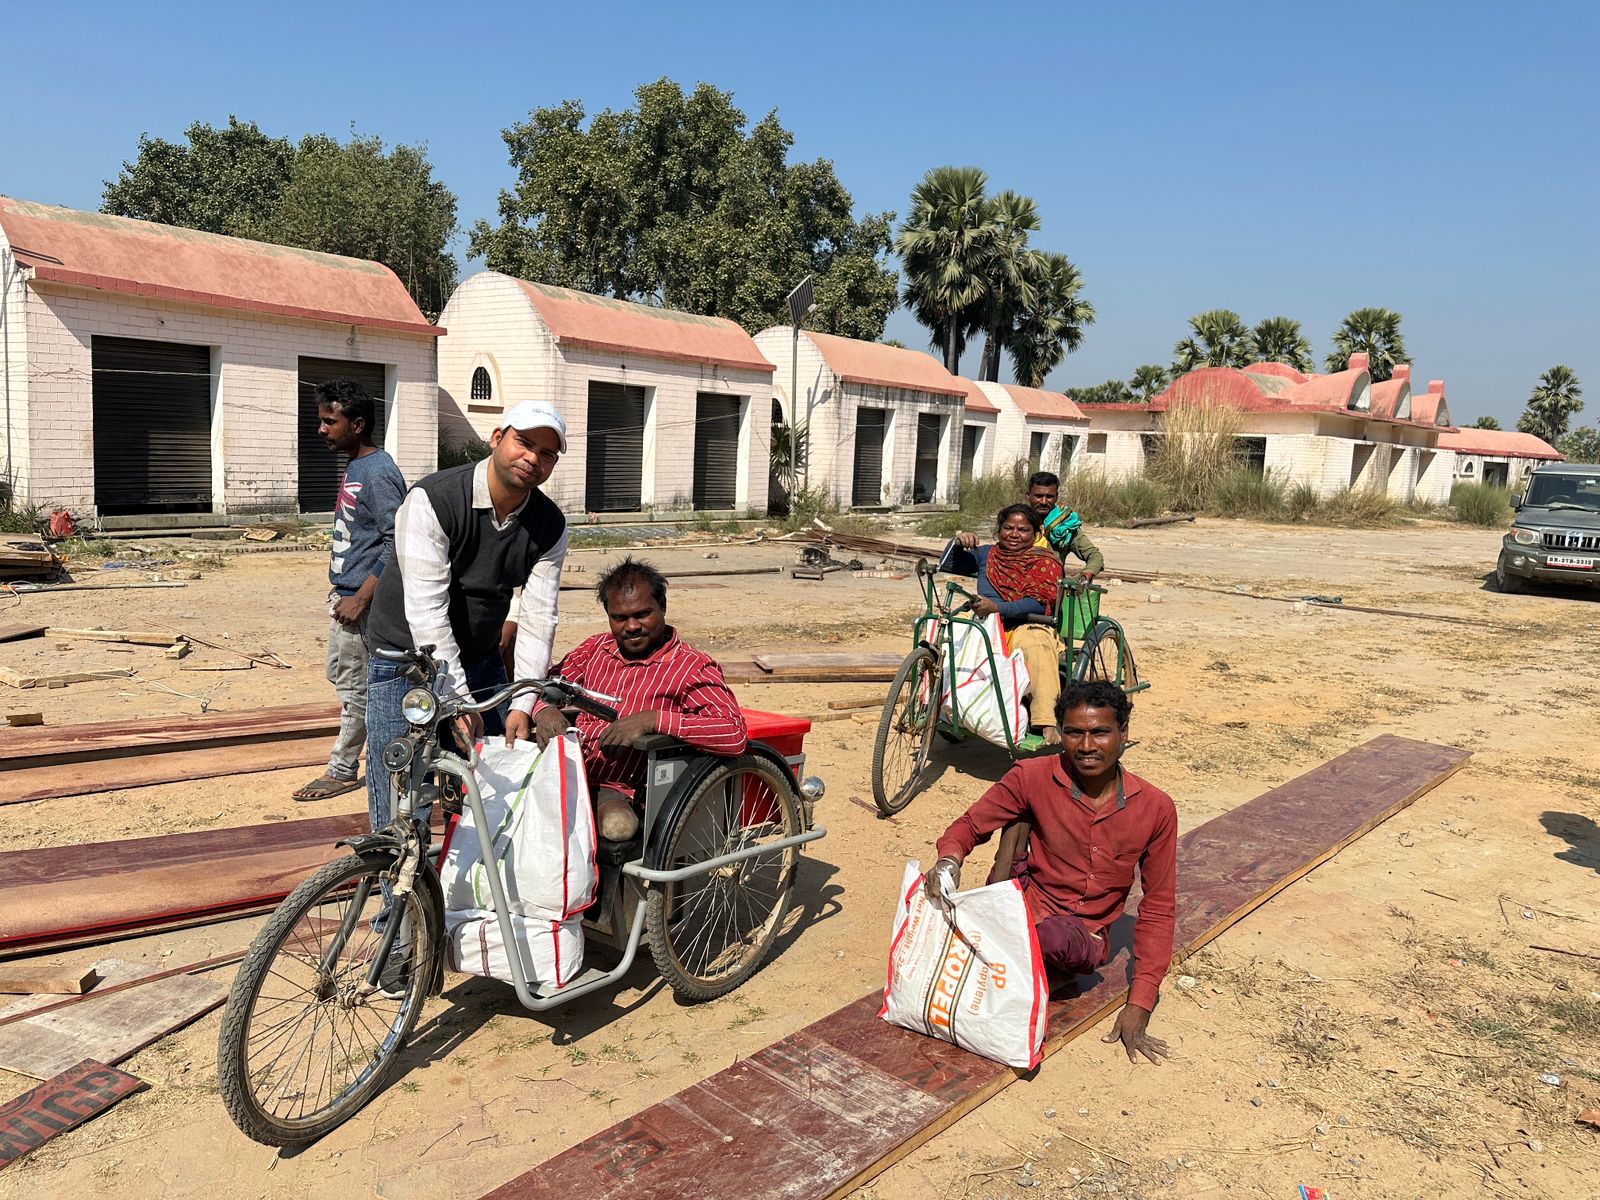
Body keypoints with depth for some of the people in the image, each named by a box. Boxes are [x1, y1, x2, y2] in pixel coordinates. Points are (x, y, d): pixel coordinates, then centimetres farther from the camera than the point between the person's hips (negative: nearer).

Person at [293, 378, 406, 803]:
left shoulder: (379, 474, -20)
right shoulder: (354, 466, 10)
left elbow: (397, 543, -24)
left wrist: (360, 600, -23)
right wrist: (340, 592, 19)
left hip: (360, 600, -10)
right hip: (343, 593, 10)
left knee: (354, 687, 2)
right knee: (338, 674, 19)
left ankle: (343, 770, 15)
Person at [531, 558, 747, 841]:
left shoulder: (693, 667, -2)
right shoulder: (595, 648, 18)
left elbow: (734, 734, -16)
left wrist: (652, 719, -25)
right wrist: (543, 710, -6)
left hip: (615, 788, -5)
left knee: (616, 823, -37)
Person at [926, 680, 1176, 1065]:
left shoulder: (1155, 808, -9)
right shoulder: (1033, 777, -11)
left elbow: (1158, 908, -4)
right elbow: (969, 825, -2)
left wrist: (1139, 1006, -9)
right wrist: (949, 859, -28)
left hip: (1085, 941, 1)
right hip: (1025, 907, 0)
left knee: (1059, 938, -37)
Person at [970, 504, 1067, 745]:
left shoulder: (1045, 562, 7)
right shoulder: (987, 554, 20)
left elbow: (1038, 604, -9)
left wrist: (996, 608, -24)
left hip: (1027, 627, -3)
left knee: (1036, 646, -41)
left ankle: (1048, 725, -47)